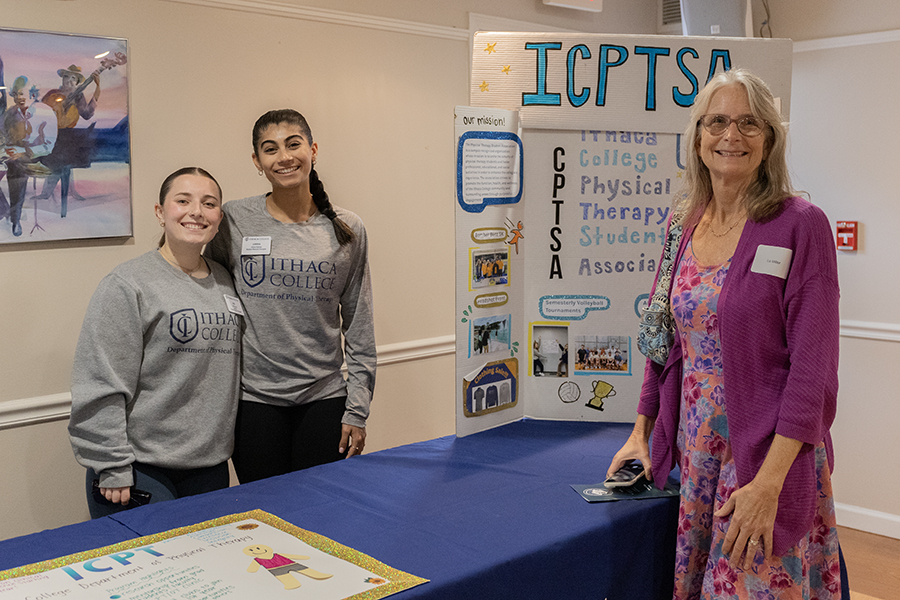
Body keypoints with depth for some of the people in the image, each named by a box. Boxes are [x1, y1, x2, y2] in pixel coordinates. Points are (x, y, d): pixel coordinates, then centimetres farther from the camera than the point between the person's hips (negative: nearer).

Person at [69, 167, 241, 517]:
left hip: (211, 466, 6)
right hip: (143, 472, -6)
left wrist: (223, 443, 15)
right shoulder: (128, 285, -10)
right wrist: (113, 470, -14)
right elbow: (101, 387, -13)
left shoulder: (224, 281, 10)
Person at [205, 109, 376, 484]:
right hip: (254, 399, -1)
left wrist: (357, 410, 1)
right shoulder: (234, 221, -2)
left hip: (325, 398, 1)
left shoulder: (347, 230, 2)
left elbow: (359, 328, 4)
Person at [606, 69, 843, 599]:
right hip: (696, 456, 5)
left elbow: (812, 366, -15)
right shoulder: (686, 226, 6)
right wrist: (642, 432, 12)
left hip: (769, 456, -5)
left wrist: (768, 483, -20)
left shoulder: (800, 226, -11)